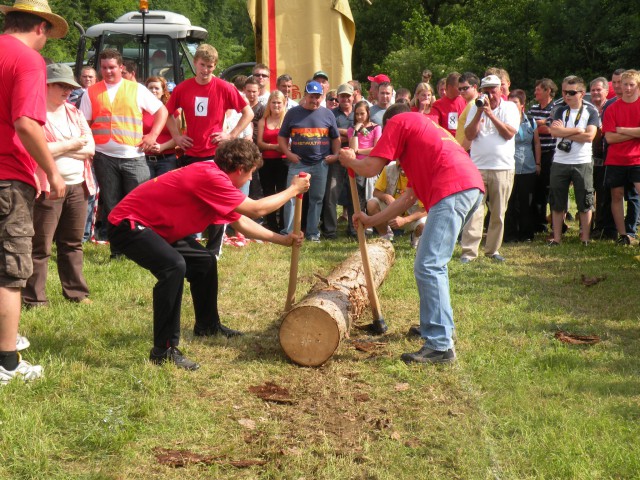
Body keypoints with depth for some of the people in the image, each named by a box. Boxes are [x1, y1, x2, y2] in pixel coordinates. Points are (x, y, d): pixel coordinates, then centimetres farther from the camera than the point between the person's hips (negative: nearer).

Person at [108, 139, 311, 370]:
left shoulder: (215, 177, 7)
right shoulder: (210, 178, -25)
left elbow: (241, 223, 18)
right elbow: (257, 209, -20)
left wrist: (282, 239, 19)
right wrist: (293, 190, -8)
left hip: (156, 227, 11)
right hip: (128, 223, -11)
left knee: (204, 261, 17)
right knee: (174, 266, -32)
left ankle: (207, 325, 36)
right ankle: (164, 350, -26)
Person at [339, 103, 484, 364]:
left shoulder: (398, 122, 12)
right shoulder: (424, 126, 37)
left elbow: (371, 168, 4)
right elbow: (411, 195, 34)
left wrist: (350, 160, 26)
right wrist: (373, 220, 38)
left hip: (452, 189, -9)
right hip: (473, 187, 9)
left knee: (428, 267, -11)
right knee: (434, 263, 24)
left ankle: (440, 345, -15)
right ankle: (441, 326, 34)